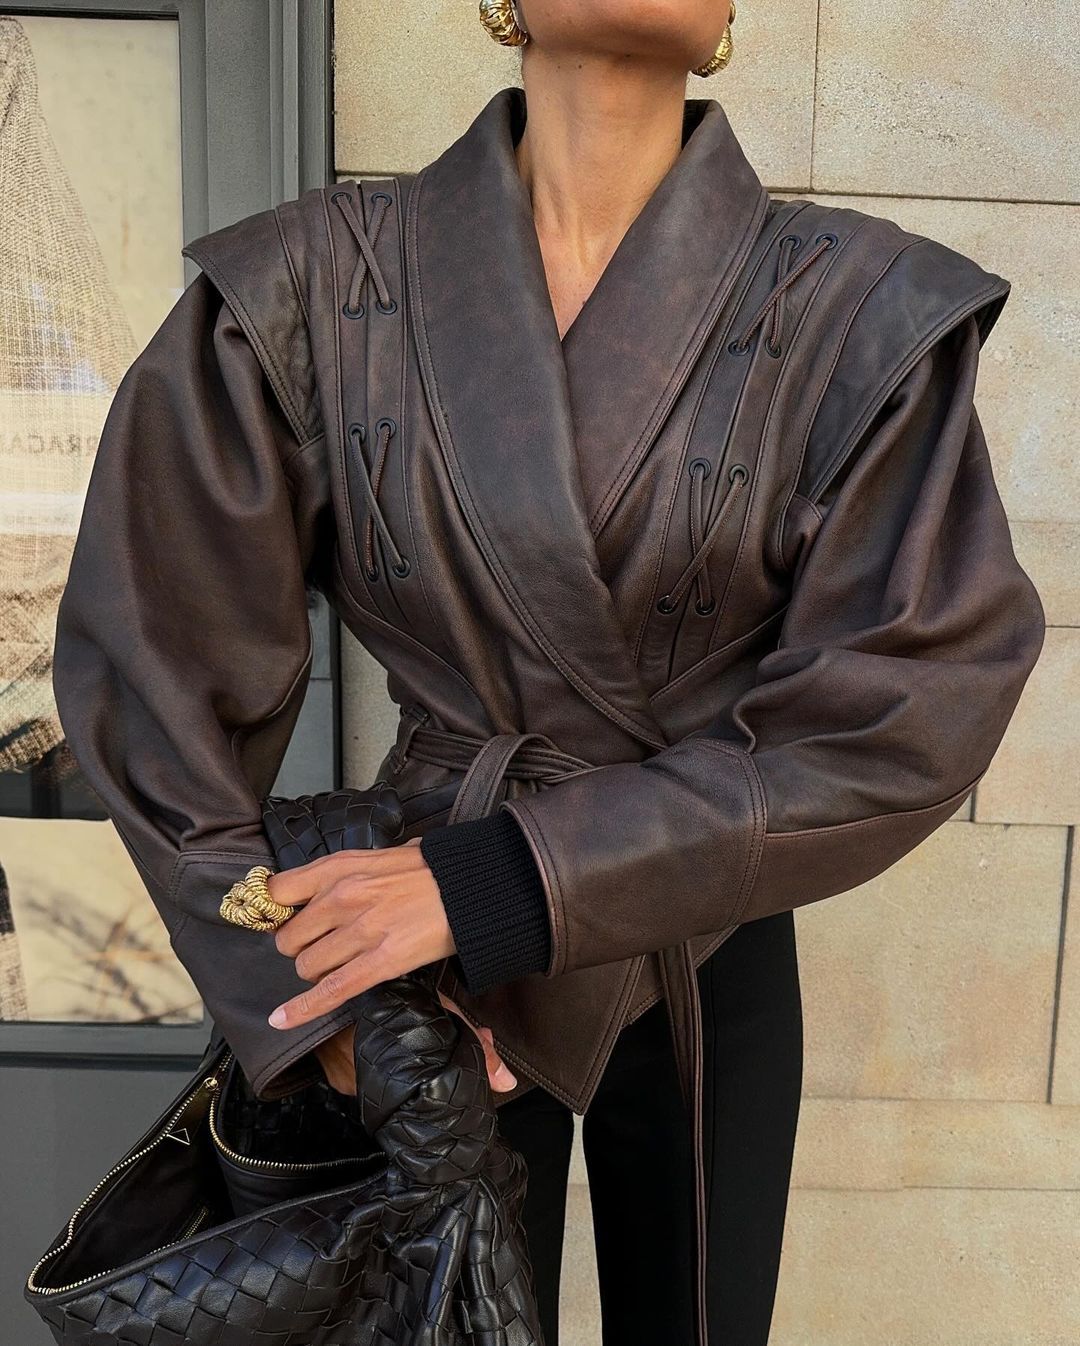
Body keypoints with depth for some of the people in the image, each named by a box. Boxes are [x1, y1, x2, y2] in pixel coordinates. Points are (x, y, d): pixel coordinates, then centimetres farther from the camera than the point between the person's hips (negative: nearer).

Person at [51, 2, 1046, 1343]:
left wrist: (504, 881, -21)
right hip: (429, 976, 0)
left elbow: (914, 705, -17)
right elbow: (152, 658, -8)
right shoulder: (310, 286, -11)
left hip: (707, 964, 1)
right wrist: (296, 992, -12)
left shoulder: (864, 311, -13)